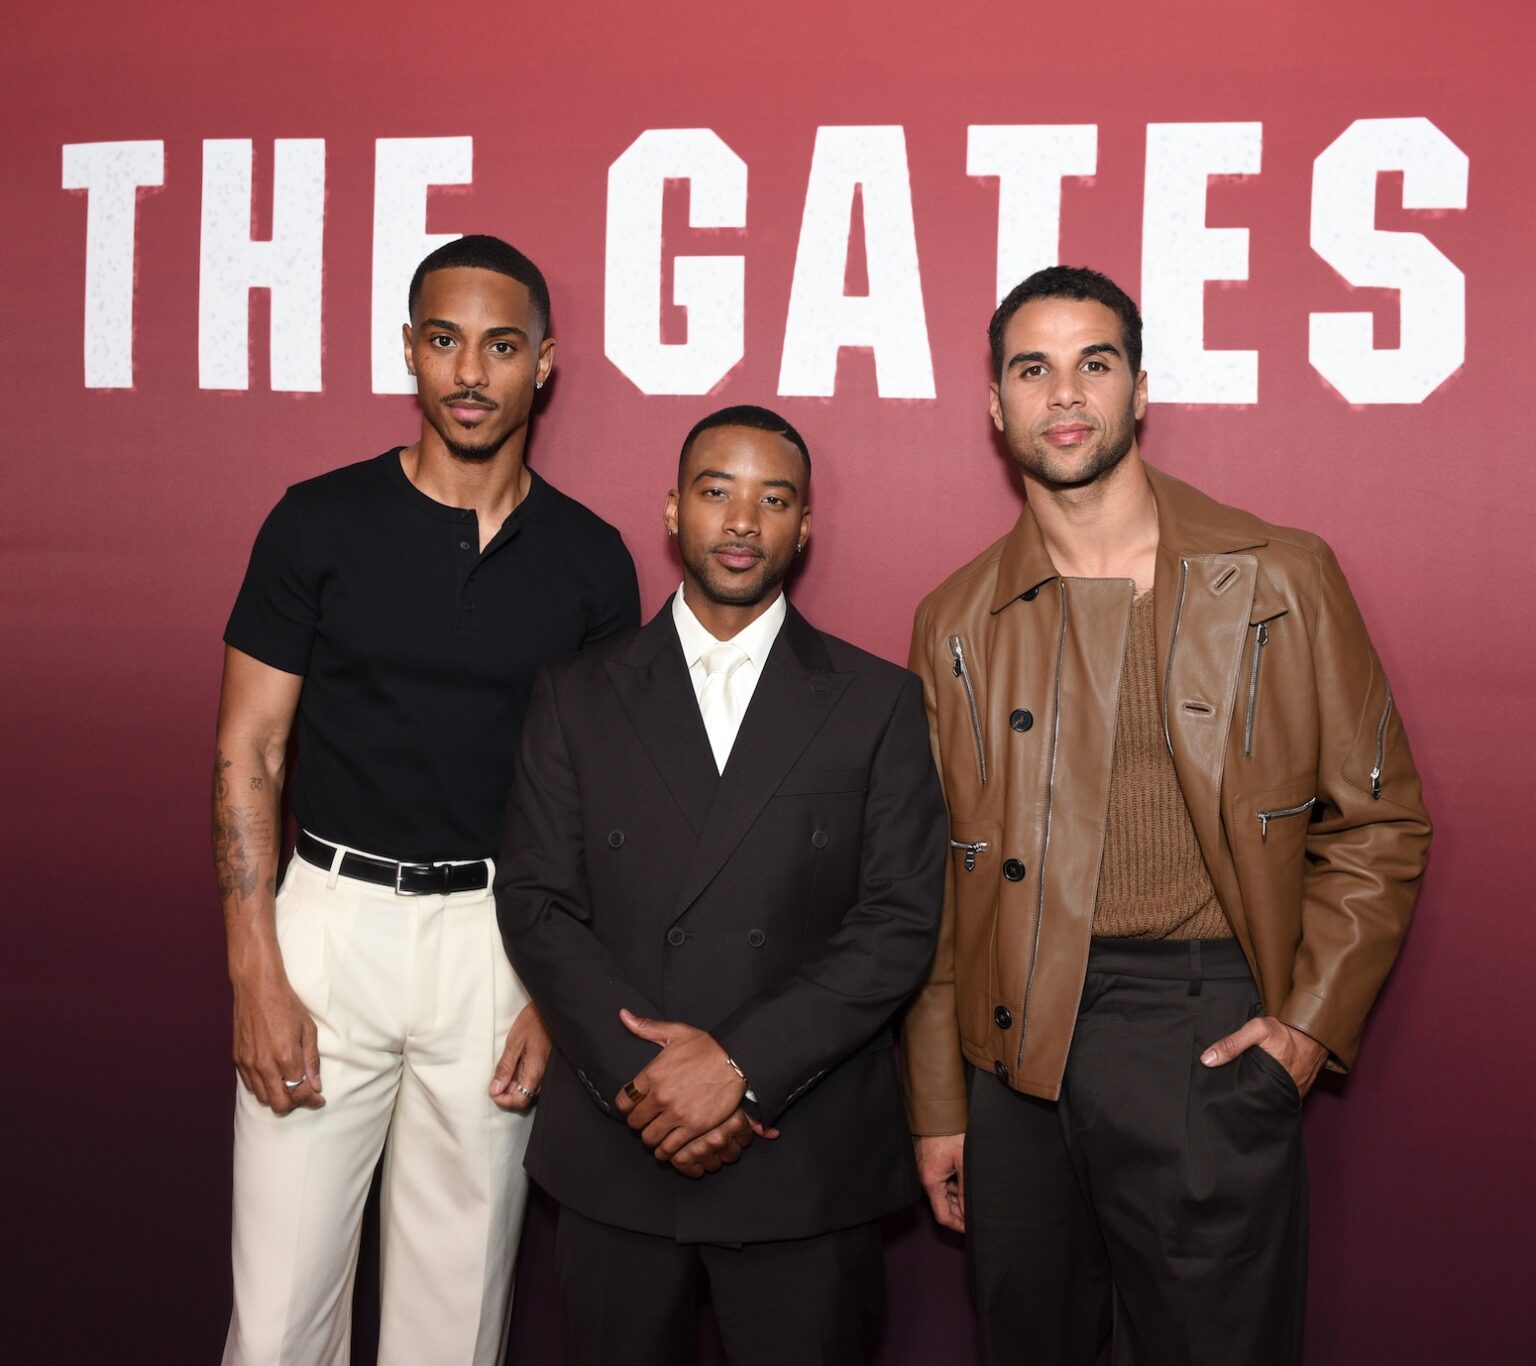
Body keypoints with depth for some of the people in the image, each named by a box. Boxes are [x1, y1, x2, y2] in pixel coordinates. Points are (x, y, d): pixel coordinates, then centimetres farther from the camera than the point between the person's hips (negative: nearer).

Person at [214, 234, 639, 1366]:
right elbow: (247, 757, 0)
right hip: (332, 920, -1)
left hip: (498, 933, 1)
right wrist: (258, 974, -7)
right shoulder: (320, 522, -1)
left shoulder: (590, 560, 3)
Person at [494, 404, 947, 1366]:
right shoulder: (579, 696, 6)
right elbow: (535, 903, 0)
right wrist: (644, 1073, -12)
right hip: (616, 1151, 1)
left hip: (809, 1164, -1)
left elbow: (901, 922, -5)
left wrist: (744, 1064, -14)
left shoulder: (878, 702, 2)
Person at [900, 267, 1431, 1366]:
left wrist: (1315, 1019, -6)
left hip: (1209, 1038, -2)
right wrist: (938, 1104, 8)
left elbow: (1378, 821, 4)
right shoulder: (957, 622, 7)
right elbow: (938, 879, 9)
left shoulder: (1282, 580, 1)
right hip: (1016, 1056, 3)